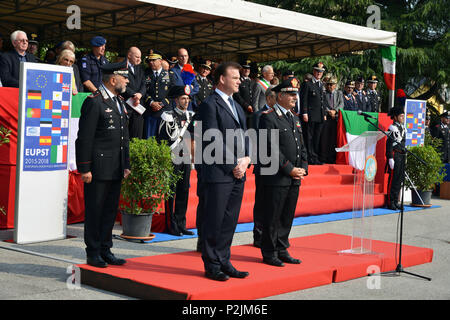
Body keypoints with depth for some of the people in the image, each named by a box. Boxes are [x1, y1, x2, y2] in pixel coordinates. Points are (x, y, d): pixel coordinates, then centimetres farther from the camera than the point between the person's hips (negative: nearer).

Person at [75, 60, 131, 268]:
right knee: (94, 211, 2)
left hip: (116, 170, 8)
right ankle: (93, 253, 11)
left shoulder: (119, 101, 16)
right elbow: (84, 138, -14)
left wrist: (126, 164, 16)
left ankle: (105, 250, 22)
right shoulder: (94, 102, -11)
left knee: (111, 210, 13)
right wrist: (84, 169, -16)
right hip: (98, 168, -8)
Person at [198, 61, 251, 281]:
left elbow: (244, 135, 18)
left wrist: (246, 159, 0)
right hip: (218, 173, -8)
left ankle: (223, 262, 21)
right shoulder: (210, 105, -8)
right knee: (214, 221, 0)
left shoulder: (236, 105, 20)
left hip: (237, 172, 8)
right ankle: (211, 265, 9)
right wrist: (233, 165, -14)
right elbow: (214, 141, -15)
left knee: (229, 221, 12)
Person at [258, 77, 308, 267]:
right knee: (272, 217, 0)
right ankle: (269, 254, 9)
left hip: (294, 179, 8)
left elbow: (302, 146, 19)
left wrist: (303, 169, 4)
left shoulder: (295, 118, 17)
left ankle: (282, 251, 23)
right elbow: (272, 148, -16)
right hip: (275, 178, -8)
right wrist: (289, 169, -15)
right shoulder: (268, 117, -9)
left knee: (287, 216, 13)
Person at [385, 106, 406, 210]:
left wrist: (405, 156, 20)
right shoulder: (392, 128, -10)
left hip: (402, 156, 9)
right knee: (393, 178, -6)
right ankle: (390, 202, -2)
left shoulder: (403, 128, 16)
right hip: (395, 155, -9)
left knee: (400, 178, 9)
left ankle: (396, 201, 16)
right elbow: (389, 144, -14)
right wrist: (390, 158, -18)